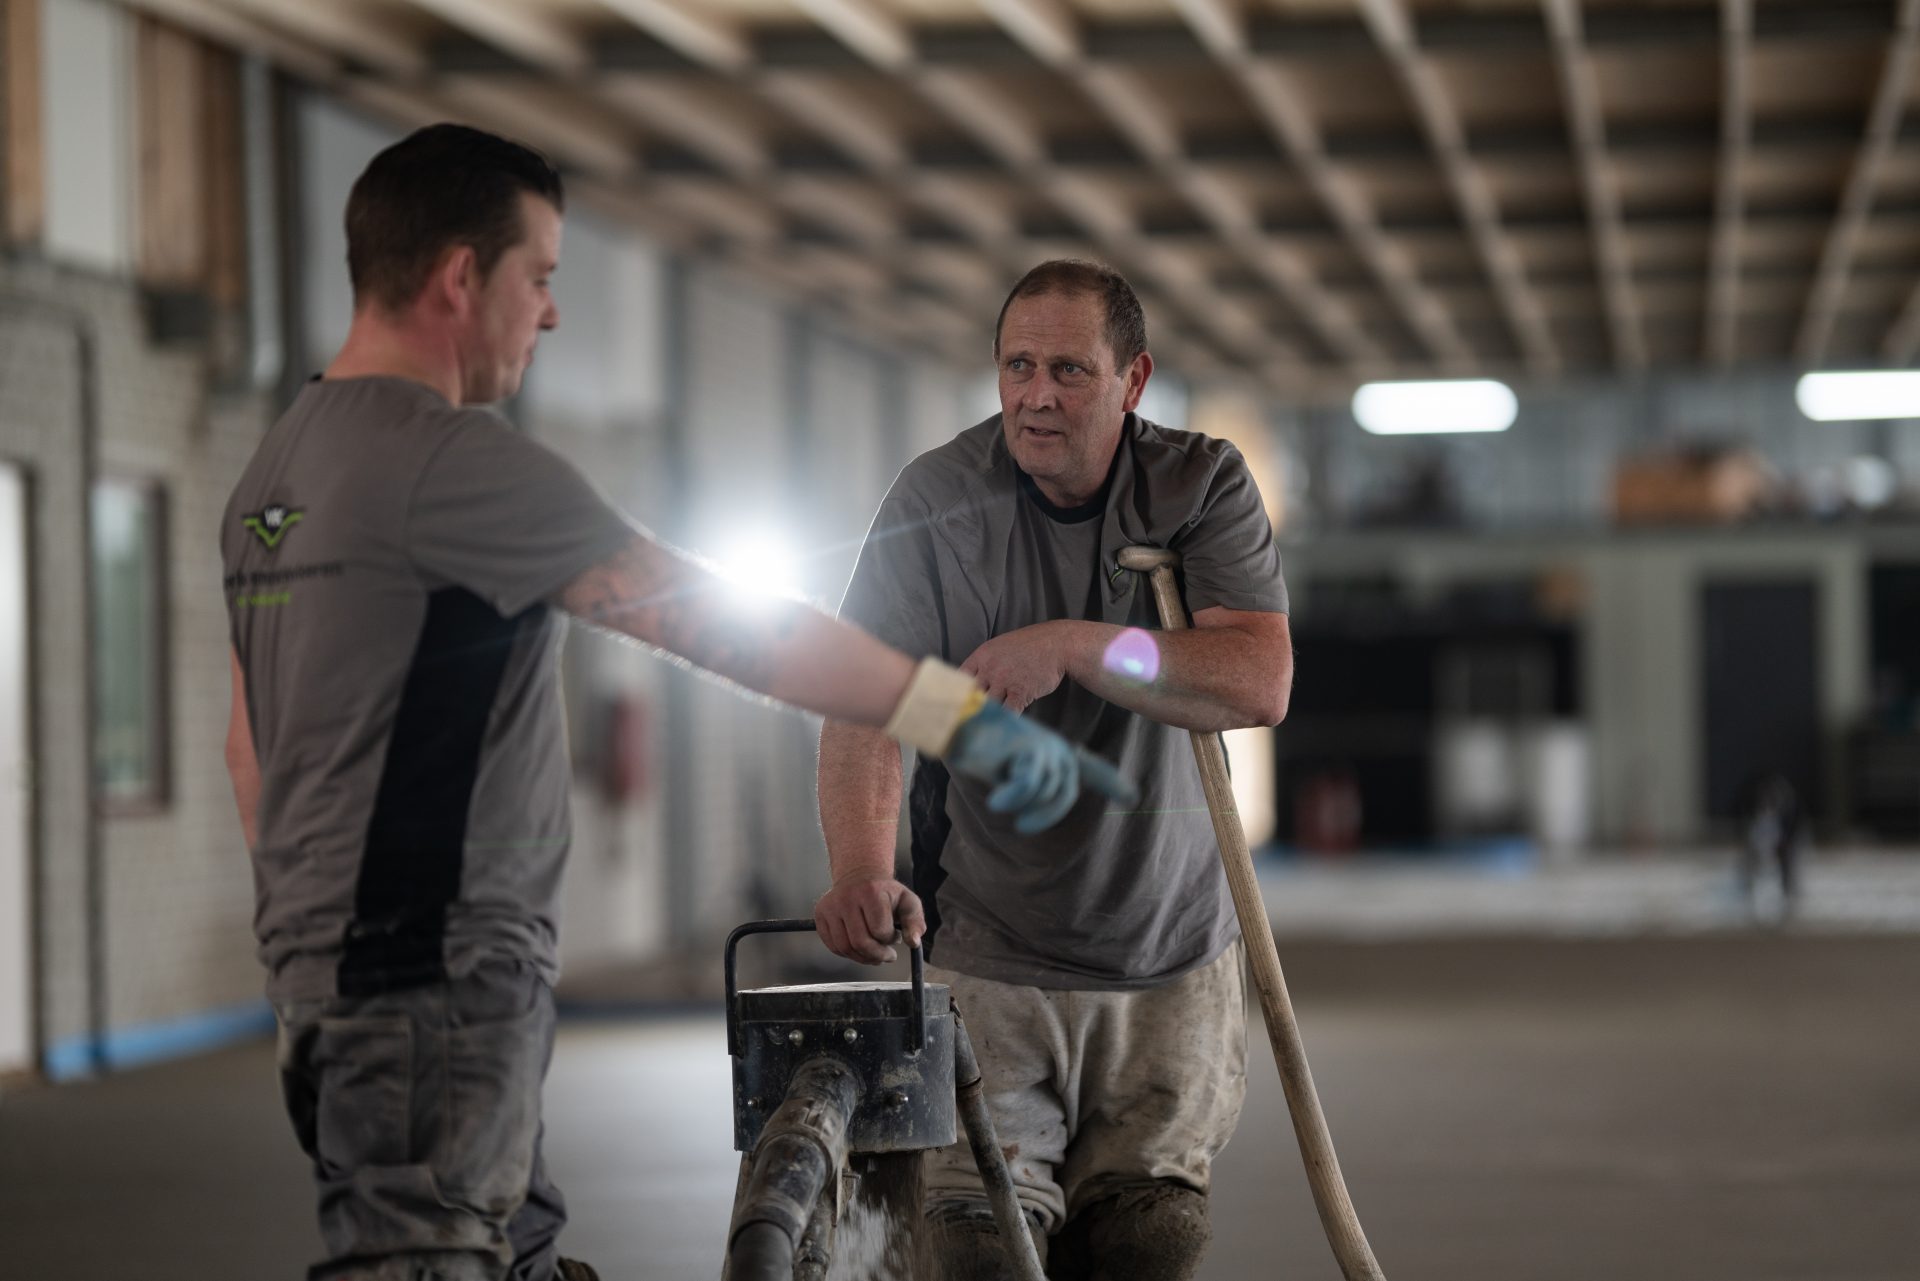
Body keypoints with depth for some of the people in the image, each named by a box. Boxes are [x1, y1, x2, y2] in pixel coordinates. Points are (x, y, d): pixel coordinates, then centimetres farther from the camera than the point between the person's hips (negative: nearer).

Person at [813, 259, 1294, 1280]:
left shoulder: (1203, 487, -4)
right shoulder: (936, 500, -6)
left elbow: (1260, 684, -19)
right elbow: (865, 708, -15)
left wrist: (1074, 646, -30)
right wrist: (860, 871, -34)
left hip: (1171, 965, 1)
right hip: (984, 959, -1)